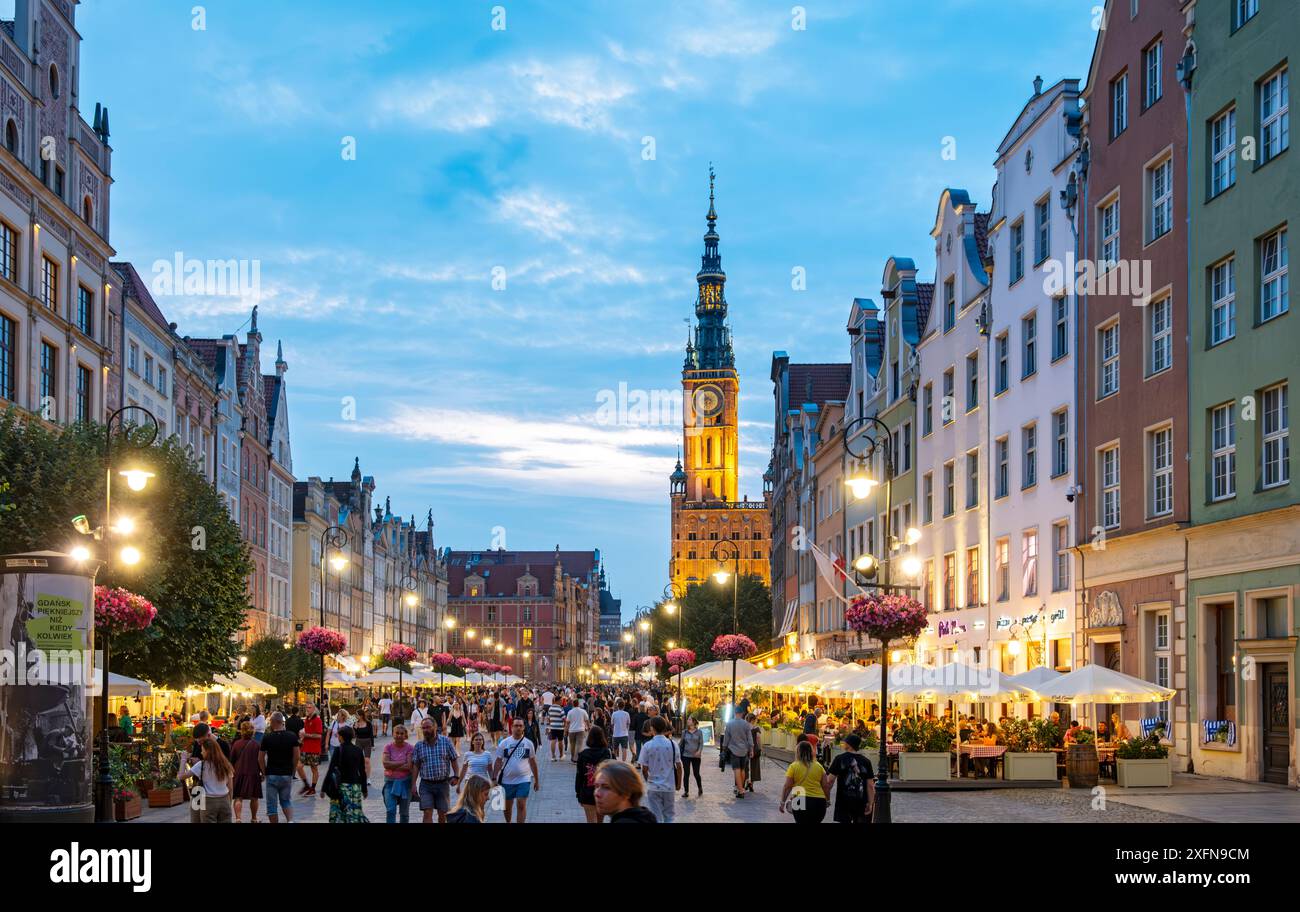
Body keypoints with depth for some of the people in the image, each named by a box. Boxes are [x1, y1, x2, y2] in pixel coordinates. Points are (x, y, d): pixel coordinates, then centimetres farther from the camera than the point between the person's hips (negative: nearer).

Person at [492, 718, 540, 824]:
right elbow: (498, 762, 0)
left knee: (522, 805, -10)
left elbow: (533, 762, 9)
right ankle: (508, 822, 37)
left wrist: (536, 780, 11)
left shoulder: (528, 744, 2)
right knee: (507, 806, 14)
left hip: (523, 780, -1)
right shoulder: (504, 743, -1)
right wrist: (494, 778, -6)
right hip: (507, 780, 1)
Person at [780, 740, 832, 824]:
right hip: (820, 801, 3)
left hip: (801, 801, -3)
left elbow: (787, 787, -4)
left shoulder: (793, 767, -2)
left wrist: (782, 802, 4)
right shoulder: (819, 766, 7)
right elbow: (826, 786, 7)